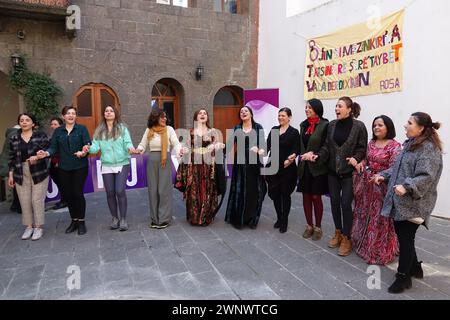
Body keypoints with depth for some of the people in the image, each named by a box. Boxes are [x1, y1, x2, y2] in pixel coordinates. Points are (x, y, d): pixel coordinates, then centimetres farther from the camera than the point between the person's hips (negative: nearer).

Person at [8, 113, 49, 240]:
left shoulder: (41, 135, -2)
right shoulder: (13, 138, 8)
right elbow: (12, 157, 11)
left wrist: (37, 157, -22)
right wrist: (11, 175, 9)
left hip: (39, 173, -3)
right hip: (21, 174, 3)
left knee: (37, 200, -2)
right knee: (24, 201, 5)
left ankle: (39, 227, 10)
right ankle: (29, 226, 18)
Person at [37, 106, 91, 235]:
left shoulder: (82, 129, 1)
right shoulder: (58, 131, 10)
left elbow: (87, 144, -8)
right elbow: (54, 148, 2)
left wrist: (84, 152, -29)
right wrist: (46, 153, -19)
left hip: (80, 166, -3)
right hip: (64, 168, 4)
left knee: (77, 193, -5)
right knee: (68, 194, 8)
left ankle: (81, 221, 10)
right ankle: (74, 220, 24)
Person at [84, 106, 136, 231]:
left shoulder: (122, 128, 0)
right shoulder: (99, 130, 8)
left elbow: (127, 143, -7)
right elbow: (96, 146, 0)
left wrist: (130, 148, -30)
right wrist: (89, 148, -21)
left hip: (122, 164, -3)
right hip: (106, 166, 3)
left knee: (120, 191, -10)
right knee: (110, 193, 8)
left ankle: (123, 219, 4)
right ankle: (115, 218, 23)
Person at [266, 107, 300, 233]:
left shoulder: (294, 132, -4)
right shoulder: (273, 129, 10)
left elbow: (296, 150, -9)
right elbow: (268, 145, 2)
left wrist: (292, 157, -28)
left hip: (287, 168, -4)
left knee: (285, 194, 4)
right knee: (274, 193, 8)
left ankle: (284, 221, 20)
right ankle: (279, 218, 28)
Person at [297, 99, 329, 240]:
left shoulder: (324, 125, -8)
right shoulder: (303, 125, 10)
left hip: (317, 167, -5)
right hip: (304, 167, 5)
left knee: (316, 197, 3)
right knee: (306, 197, 9)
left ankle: (318, 227, 19)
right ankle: (309, 226, 23)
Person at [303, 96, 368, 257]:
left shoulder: (359, 126, -8)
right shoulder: (332, 125, 4)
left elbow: (362, 148, -6)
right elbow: (327, 146, 3)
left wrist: (355, 158, -24)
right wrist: (317, 156, -13)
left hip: (349, 171, -4)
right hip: (333, 171, 5)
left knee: (346, 203, -1)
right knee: (334, 201, 11)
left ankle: (346, 238, 14)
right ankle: (338, 233, 30)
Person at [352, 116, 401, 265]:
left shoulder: (395, 146, -12)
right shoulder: (371, 143, 9)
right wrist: (361, 163, -1)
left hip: (383, 185, -6)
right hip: (368, 184, 7)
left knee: (380, 218, 2)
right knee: (365, 214, 16)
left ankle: (380, 251, 19)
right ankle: (365, 245, 35)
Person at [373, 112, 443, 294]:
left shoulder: (429, 148, -16)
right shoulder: (411, 143, 14)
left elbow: (426, 177, -24)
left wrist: (407, 187, -35)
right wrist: (384, 176, 8)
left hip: (413, 204, -9)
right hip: (400, 201, 9)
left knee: (406, 238, -1)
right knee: (401, 234, 16)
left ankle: (403, 277, 14)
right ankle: (414, 268, 35)